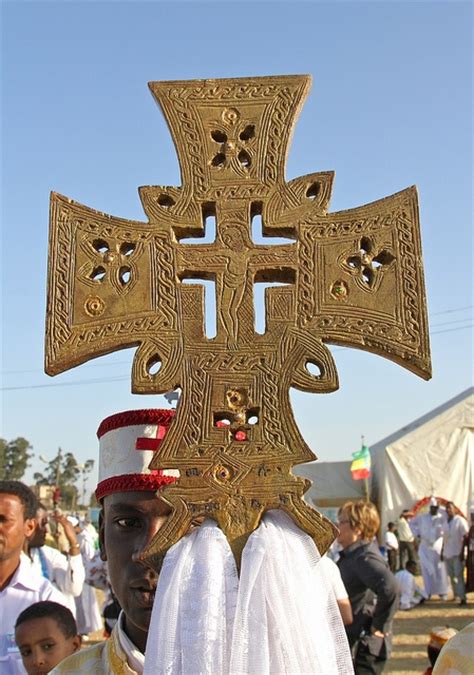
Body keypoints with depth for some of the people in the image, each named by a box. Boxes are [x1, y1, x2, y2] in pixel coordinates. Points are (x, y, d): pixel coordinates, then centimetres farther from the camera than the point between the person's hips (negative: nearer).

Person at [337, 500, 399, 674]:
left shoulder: (364, 557, -22)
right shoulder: (350, 555, 11)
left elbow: (389, 588, -37)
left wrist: (379, 627, -27)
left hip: (365, 648, -10)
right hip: (351, 644, 10)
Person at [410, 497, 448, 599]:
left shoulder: (443, 518, -4)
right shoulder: (422, 517, 2)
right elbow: (412, 523, 14)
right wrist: (417, 534, 7)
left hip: (438, 546, -2)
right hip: (425, 547, 2)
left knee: (440, 570, -1)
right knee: (427, 570, 4)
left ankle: (442, 592, 5)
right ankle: (428, 592, 11)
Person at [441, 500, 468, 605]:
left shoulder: (460, 521, -6)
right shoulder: (445, 522, 13)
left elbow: (465, 537, -9)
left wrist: (462, 552, -15)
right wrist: (442, 552, 13)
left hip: (457, 553, -6)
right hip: (447, 553, 6)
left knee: (459, 575, -9)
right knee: (452, 576, 10)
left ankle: (463, 598, -7)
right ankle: (456, 595, 20)